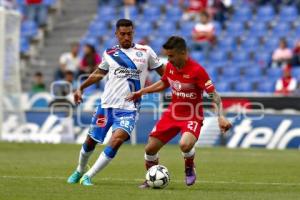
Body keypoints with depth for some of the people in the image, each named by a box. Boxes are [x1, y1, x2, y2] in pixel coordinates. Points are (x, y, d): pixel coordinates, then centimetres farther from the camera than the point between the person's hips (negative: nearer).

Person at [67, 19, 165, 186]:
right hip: (107, 105, 2)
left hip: (128, 109, -2)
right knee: (91, 141, 9)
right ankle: (79, 171, 38)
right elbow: (99, 73, 24)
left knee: (116, 141, -23)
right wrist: (81, 88, 22)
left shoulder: (145, 52, 2)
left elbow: (163, 72, 9)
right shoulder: (110, 53, 8)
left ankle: (88, 177, -15)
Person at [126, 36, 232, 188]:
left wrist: (221, 117, -32)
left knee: (185, 145, -34)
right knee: (150, 149, 2)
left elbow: (213, 94, -20)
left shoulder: (196, 70, -22)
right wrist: (142, 92, 15)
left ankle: (189, 169, 0)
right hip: (172, 114, 6)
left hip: (192, 117, -6)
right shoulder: (170, 67, -2)